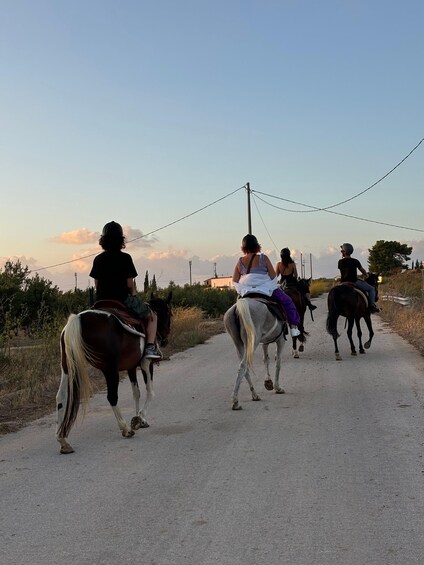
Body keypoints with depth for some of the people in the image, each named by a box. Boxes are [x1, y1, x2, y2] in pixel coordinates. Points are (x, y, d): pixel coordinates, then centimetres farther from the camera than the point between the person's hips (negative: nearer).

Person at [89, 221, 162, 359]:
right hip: (123, 299, -4)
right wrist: (134, 293, 10)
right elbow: (130, 284, -9)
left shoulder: (98, 259, 3)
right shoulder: (125, 258, -9)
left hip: (102, 301, 5)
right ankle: (150, 347, 0)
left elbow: (96, 284, 6)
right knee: (152, 316, 15)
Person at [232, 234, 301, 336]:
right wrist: (272, 286, 10)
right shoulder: (263, 258, -8)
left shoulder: (240, 262, 2)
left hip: (247, 292, 4)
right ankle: (293, 326, 7)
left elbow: (235, 281, 1)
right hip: (266, 289, -4)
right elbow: (273, 276, -5)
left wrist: (242, 290, 7)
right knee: (287, 301, 13)